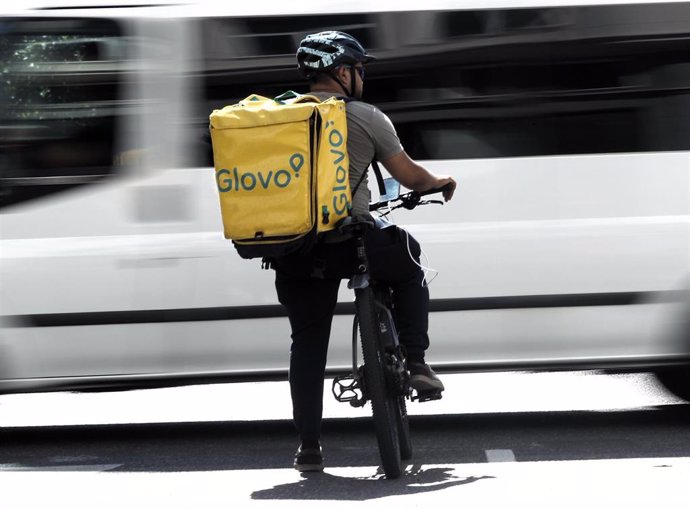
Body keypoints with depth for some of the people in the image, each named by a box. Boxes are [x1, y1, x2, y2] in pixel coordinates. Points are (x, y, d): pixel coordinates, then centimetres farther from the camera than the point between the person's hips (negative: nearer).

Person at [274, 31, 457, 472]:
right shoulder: (366, 118, -1)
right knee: (408, 264, 27)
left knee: (308, 344, 16)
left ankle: (309, 446, 12)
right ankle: (416, 363, 18)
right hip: (349, 243, -3)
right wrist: (440, 183, 28)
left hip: (294, 251, 4)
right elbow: (409, 176, 6)